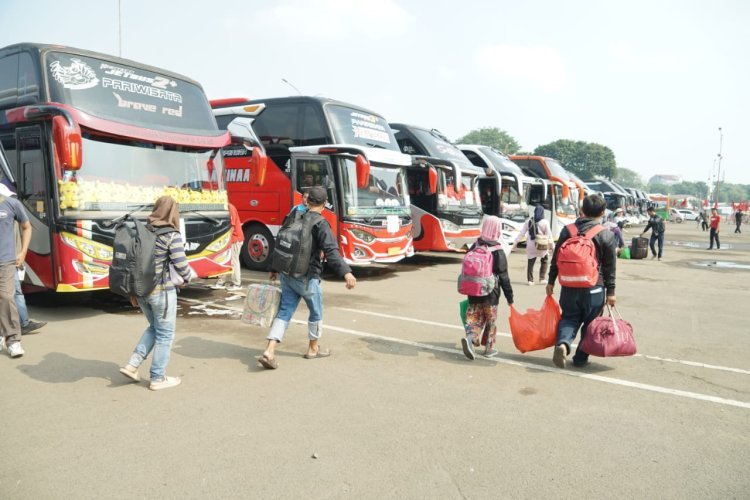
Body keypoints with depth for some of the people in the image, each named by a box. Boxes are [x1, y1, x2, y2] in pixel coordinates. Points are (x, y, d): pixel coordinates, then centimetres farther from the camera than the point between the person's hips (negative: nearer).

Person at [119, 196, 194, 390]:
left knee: (154, 327, 25)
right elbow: (181, 265, -15)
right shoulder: (172, 236, -14)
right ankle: (158, 378, 17)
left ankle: (132, 364, 18)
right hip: (162, 291, -7)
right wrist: (188, 277, 8)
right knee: (165, 334, 8)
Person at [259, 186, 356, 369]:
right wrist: (346, 272, -35)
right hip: (307, 278, -6)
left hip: (287, 275, 6)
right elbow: (331, 252, -27)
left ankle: (269, 351, -2)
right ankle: (313, 349, 30)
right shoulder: (321, 225, -14)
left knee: (284, 312, 9)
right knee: (316, 313, 15)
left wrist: (274, 269, 26)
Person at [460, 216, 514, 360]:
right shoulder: (498, 251, -11)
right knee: (490, 320, 11)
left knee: (475, 317, 9)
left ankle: (470, 337, -16)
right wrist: (509, 296, -2)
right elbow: (503, 276, -9)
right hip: (491, 293, -3)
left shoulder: (475, 246, 3)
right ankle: (489, 348, 19)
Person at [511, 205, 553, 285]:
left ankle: (530, 280, 8)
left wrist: (515, 243, 4)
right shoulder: (545, 222, -8)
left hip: (531, 245, 2)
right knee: (544, 261, 19)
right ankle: (542, 278, 17)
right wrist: (551, 245, 1)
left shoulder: (529, 221, -1)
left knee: (530, 262, 10)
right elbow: (549, 235, -7)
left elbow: (521, 233, 0)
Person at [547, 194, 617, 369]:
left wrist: (551, 282, 13)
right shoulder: (607, 235, -5)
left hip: (569, 285, 2)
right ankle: (580, 357, 18)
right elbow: (610, 267, -2)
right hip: (594, 288, -2)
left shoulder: (567, 230, 2)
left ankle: (562, 343, -13)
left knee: (569, 318, 13)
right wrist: (611, 292, 4)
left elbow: (556, 258, 5)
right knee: (590, 323, 11)